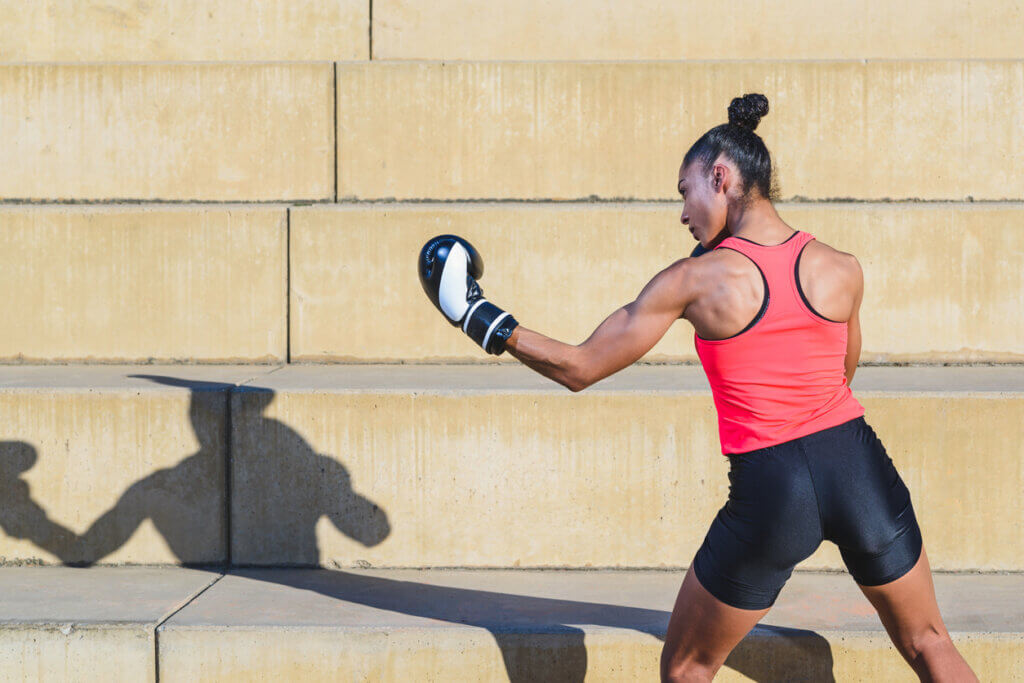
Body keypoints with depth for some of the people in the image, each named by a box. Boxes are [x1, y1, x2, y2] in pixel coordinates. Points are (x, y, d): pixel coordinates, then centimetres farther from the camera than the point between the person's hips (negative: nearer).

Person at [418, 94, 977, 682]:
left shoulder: (695, 280, -8)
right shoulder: (843, 270, 0)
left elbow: (579, 369, -2)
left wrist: (483, 322, 10)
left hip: (770, 487, -3)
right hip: (859, 466, 3)